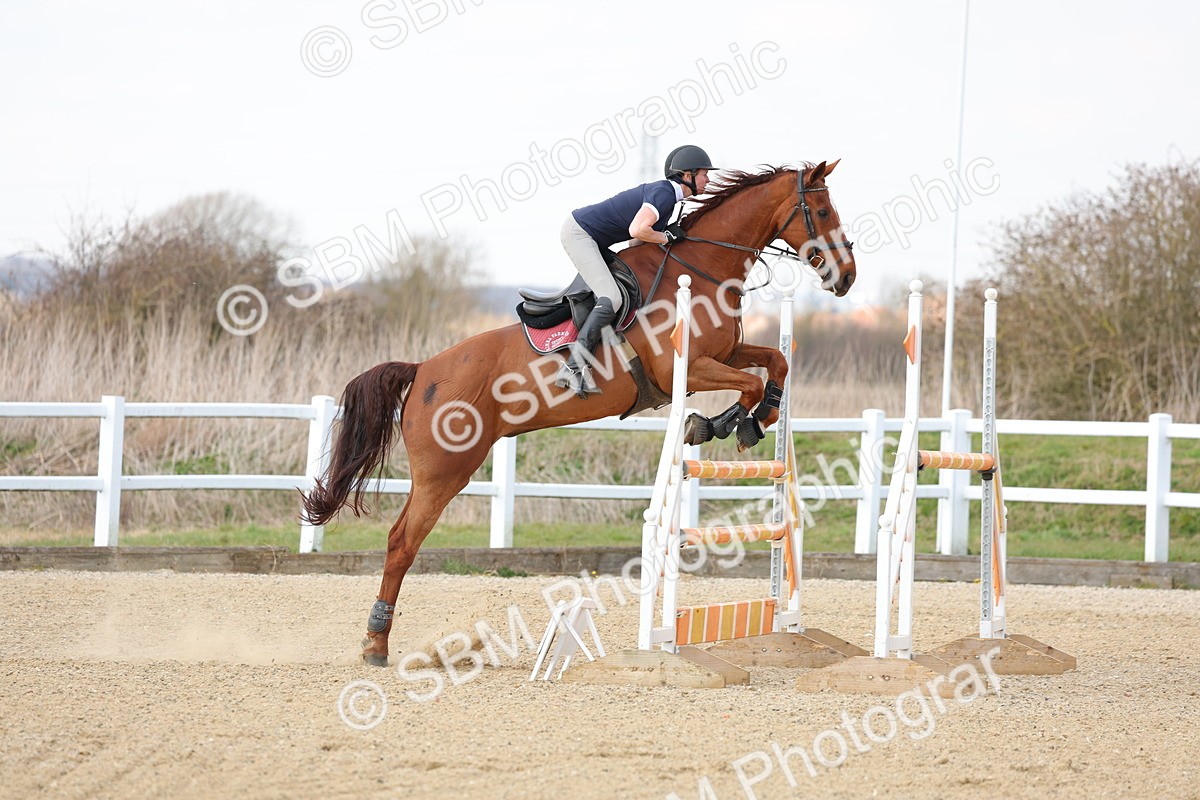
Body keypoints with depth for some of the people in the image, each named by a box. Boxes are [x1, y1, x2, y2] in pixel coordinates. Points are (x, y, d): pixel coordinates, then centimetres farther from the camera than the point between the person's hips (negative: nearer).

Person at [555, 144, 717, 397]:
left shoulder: (666, 192, 12)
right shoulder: (664, 193, -18)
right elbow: (637, 230, -31)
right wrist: (667, 237, -14)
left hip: (591, 239, 11)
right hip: (579, 232, -11)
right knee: (611, 300, -21)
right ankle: (576, 365, -22)